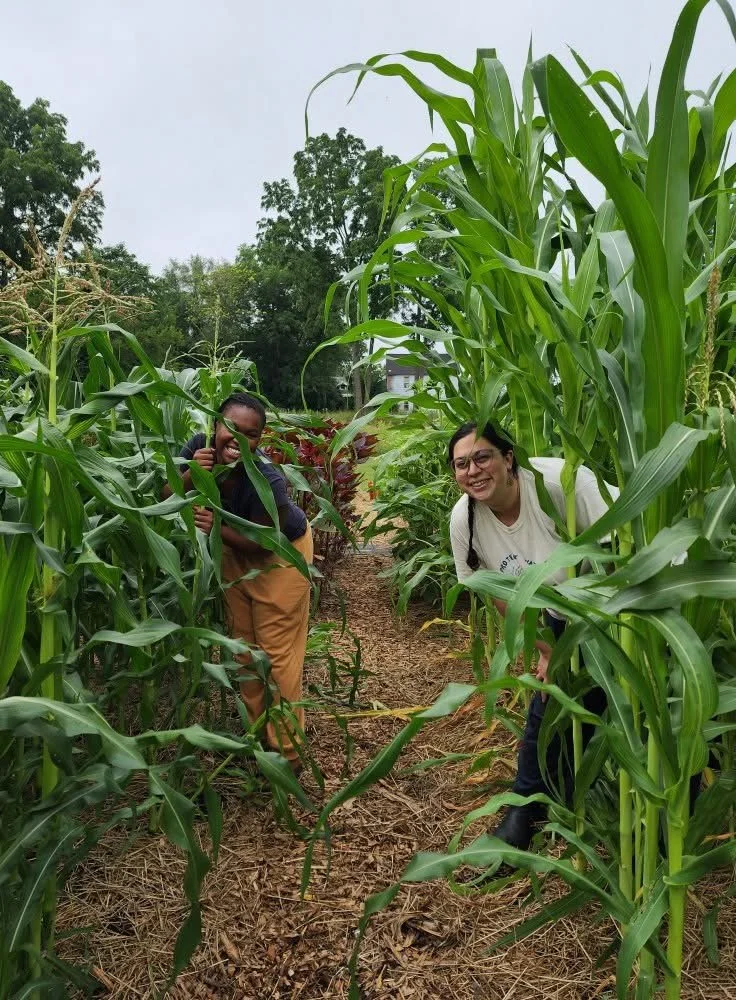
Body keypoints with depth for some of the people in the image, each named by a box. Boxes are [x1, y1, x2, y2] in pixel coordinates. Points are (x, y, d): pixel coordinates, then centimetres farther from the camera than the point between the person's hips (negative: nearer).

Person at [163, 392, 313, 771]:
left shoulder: (267, 480, -38)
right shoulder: (200, 447, -23)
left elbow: (262, 543, -27)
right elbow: (166, 499, -16)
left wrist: (217, 527, -42)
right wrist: (190, 475, -35)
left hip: (279, 554, -6)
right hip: (236, 551, 6)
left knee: (278, 653, 0)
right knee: (243, 644, 18)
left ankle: (286, 751, 17)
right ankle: (256, 730, 38)